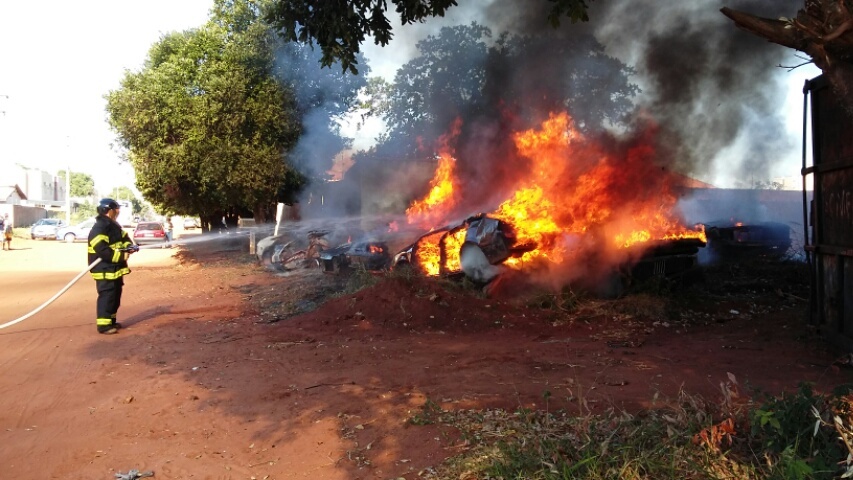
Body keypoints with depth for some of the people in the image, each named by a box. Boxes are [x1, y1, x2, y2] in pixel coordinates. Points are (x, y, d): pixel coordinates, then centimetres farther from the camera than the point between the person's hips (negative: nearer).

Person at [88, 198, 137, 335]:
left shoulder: (114, 226, 13)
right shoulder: (99, 229, -19)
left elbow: (124, 238, 22)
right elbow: (103, 251, -28)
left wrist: (130, 246, -1)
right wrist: (122, 256, -24)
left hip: (115, 269, 10)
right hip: (105, 270, -10)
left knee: (115, 296, 16)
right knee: (107, 297, -9)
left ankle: (111, 321, 27)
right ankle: (104, 325, -5)